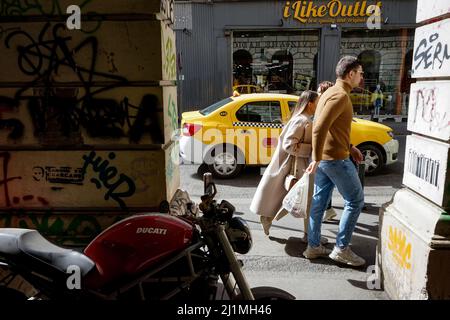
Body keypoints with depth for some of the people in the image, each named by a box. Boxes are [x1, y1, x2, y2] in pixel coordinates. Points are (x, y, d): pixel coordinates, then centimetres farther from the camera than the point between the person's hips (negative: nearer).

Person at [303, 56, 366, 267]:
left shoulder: (331, 92, 16)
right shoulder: (341, 95, -16)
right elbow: (319, 128, -27)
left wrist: (349, 147, 20)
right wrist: (316, 159, -26)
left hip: (324, 157, 10)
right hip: (335, 158, -10)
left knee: (319, 201, 12)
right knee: (355, 201, 3)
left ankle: (313, 247, 21)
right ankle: (341, 249, 9)